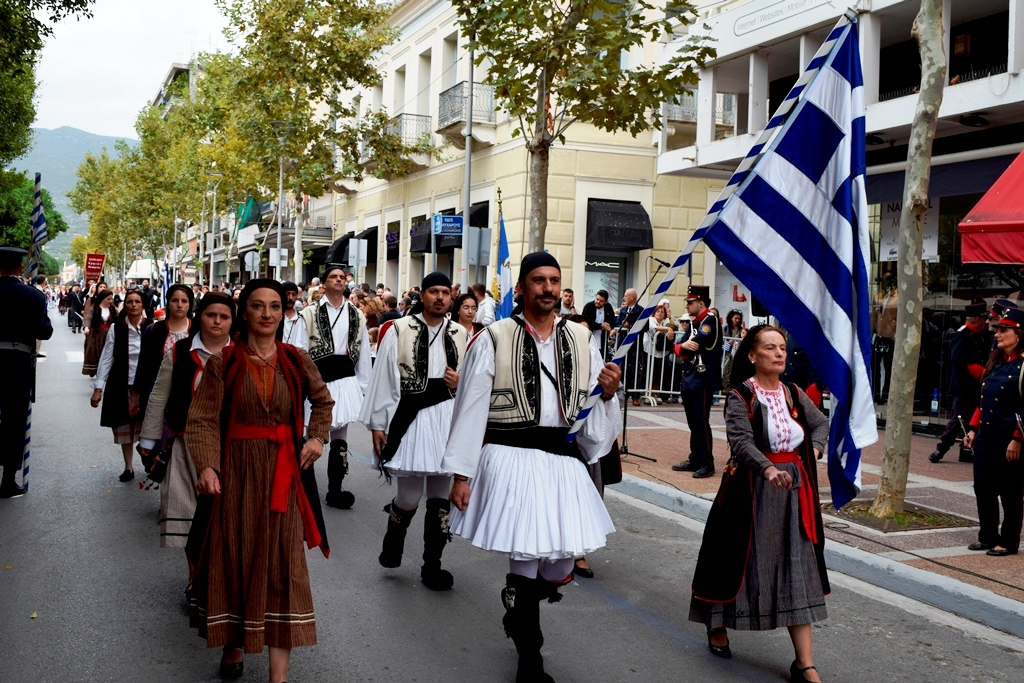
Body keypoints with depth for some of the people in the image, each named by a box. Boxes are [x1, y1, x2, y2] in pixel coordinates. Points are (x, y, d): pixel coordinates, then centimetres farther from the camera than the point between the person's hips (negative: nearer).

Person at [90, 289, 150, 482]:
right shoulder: (116, 329, -3)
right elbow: (106, 358, -1)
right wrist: (98, 388, -5)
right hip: (121, 384, 1)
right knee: (124, 427, 9)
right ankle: (128, 468, 22)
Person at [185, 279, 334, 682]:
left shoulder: (296, 361, 3)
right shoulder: (223, 363, -3)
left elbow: (323, 401, 19)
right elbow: (203, 420, -9)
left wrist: (317, 438, 3)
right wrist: (206, 466, -23)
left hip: (283, 473, 1)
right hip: (236, 472, -1)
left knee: (282, 562, -1)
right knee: (234, 558, 8)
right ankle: (233, 645, 30)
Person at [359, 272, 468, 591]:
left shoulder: (461, 335, 10)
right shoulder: (399, 330, -2)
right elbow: (383, 379, -2)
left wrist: (460, 383, -3)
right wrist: (377, 424, -3)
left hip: (448, 418, 3)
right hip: (410, 417, -3)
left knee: (441, 495, 6)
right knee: (410, 495, -1)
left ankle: (432, 565, 19)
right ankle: (393, 539, 32)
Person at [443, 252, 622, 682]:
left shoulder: (580, 341, 10)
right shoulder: (494, 340, -2)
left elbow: (594, 417, 13)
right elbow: (470, 409, -3)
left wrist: (608, 394, -9)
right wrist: (461, 474, -5)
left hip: (563, 462, 4)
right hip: (512, 461, -4)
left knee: (560, 568, 9)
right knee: (527, 562, -3)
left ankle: (516, 607, 43)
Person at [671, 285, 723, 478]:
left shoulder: (711, 321, -10)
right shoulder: (693, 323, 17)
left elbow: (696, 343, -19)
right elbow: (678, 348, 10)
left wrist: (686, 347, 2)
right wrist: (683, 346, -13)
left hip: (703, 379, -9)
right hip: (689, 378, 9)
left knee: (701, 422, -8)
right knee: (693, 422, 12)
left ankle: (707, 463, -3)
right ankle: (695, 459, 19)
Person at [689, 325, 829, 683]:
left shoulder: (794, 394, 8)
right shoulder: (740, 396, -10)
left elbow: (821, 423, 23)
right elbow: (741, 441, -24)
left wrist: (815, 449, 3)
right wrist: (768, 469, -40)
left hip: (793, 487, 5)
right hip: (752, 488, -4)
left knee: (798, 568, 1)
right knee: (741, 559, 8)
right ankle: (717, 626, 37)